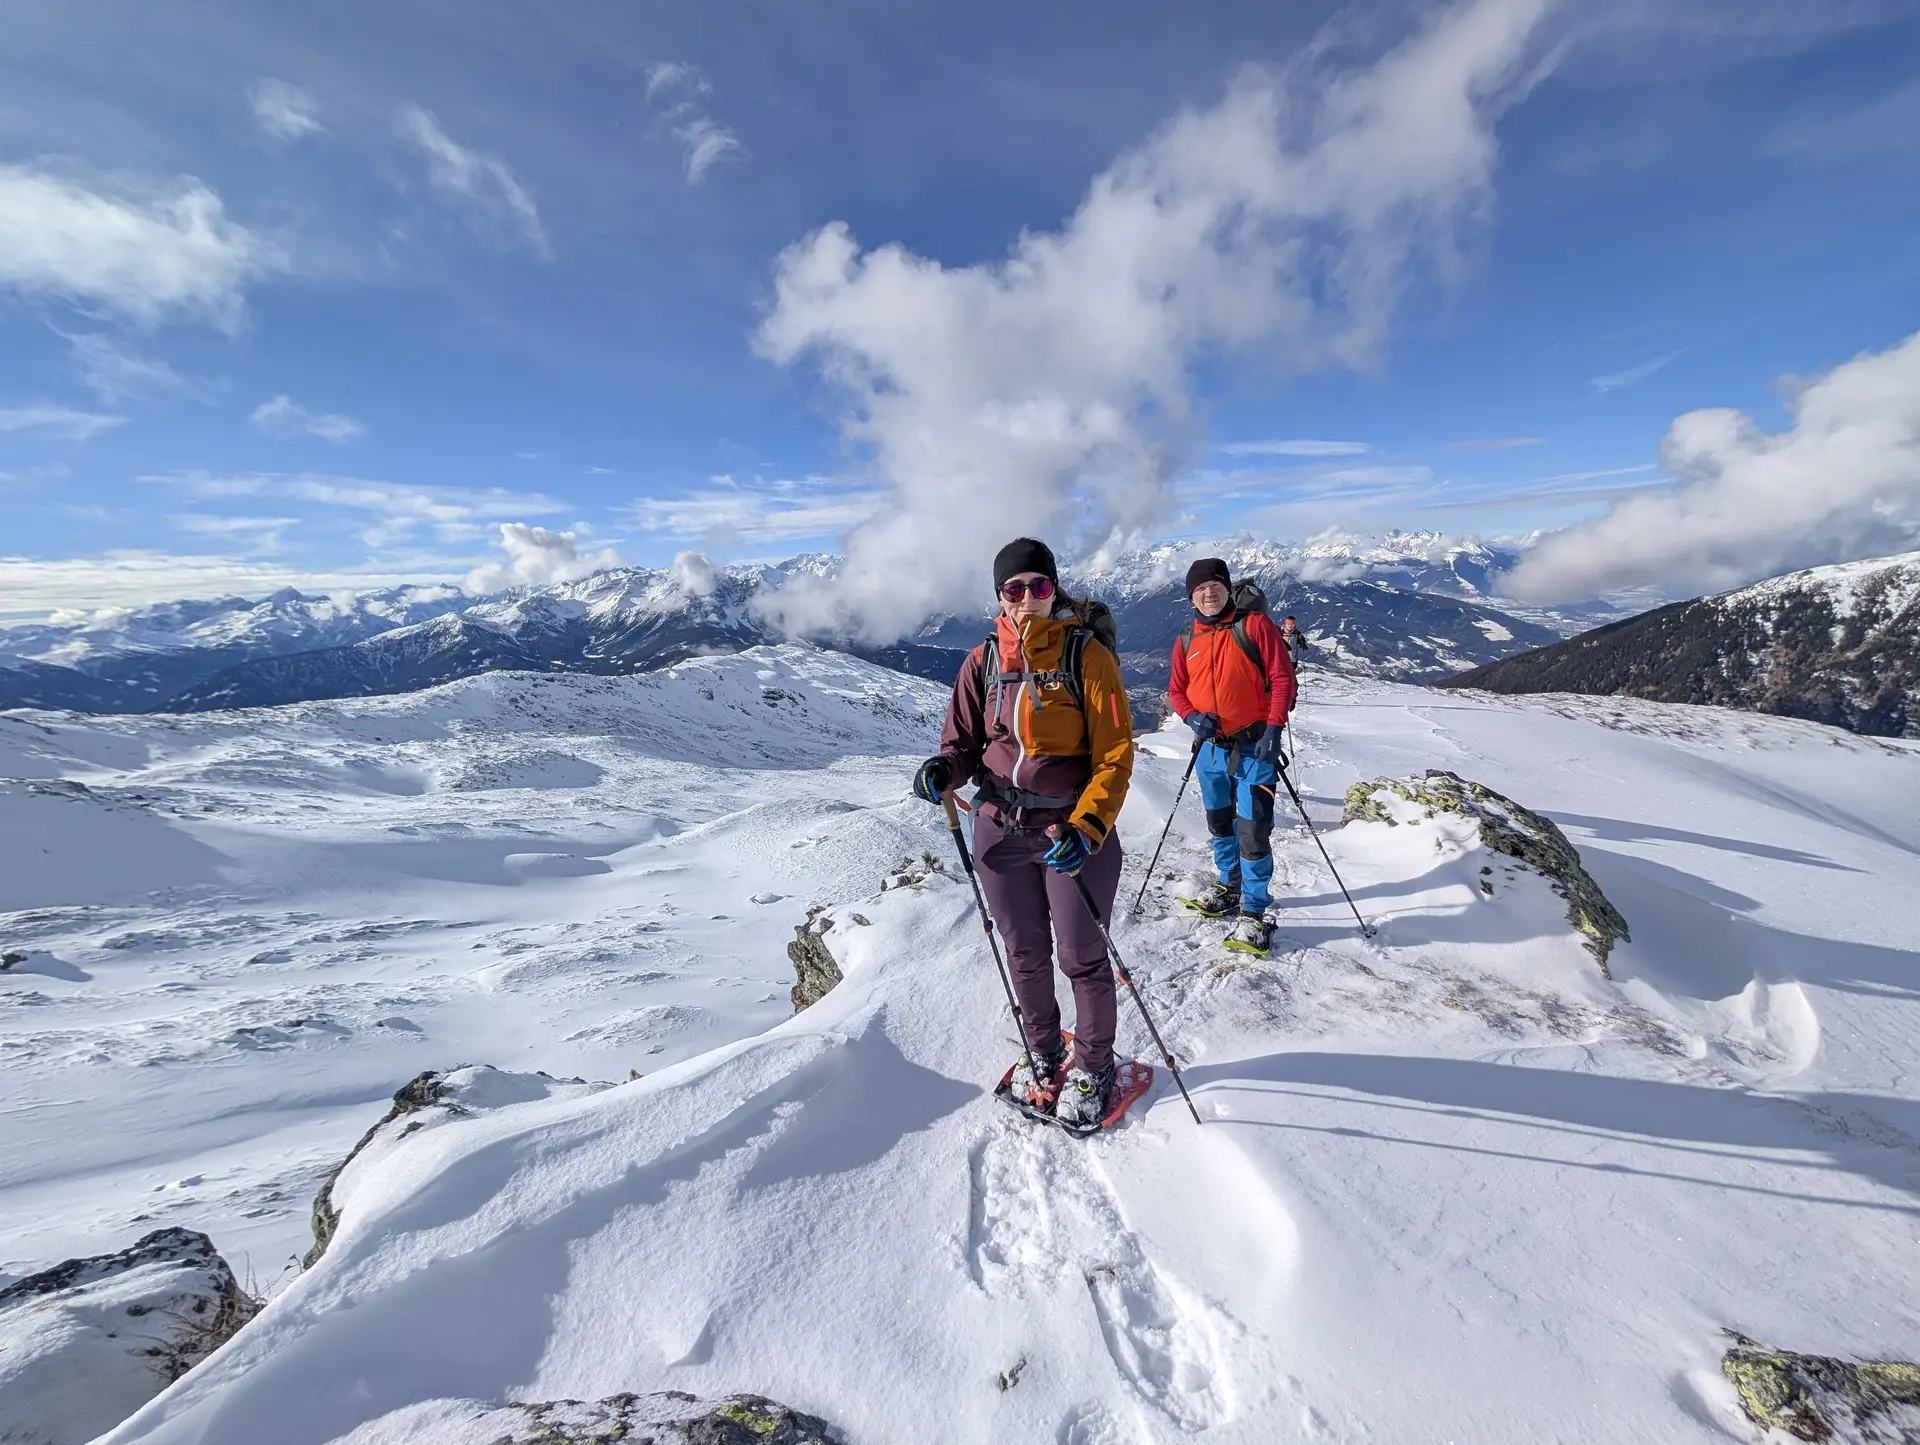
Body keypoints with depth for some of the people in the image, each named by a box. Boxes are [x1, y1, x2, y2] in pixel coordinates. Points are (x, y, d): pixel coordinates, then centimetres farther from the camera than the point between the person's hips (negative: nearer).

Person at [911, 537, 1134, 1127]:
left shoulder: (1087, 654, -8)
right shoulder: (983, 661, 3)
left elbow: (1114, 752, -11)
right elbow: (966, 742, 9)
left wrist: (1087, 827, -24)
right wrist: (943, 769, -14)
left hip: (1076, 830, -3)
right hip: (1001, 832, 4)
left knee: (1082, 956, 8)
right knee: (1025, 955, 17)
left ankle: (1093, 1063, 35)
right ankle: (1043, 1053, 42)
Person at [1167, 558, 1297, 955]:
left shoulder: (1254, 625, -7)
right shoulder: (1186, 642, 6)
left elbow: (1282, 677, -10)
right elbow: (1176, 689, 11)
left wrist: (1274, 728, -18)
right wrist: (1191, 716, -10)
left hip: (1254, 747, -5)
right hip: (1211, 748, 5)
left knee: (1253, 832, -7)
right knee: (1220, 825, 20)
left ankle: (1253, 913, 5)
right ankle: (1229, 885, 40)